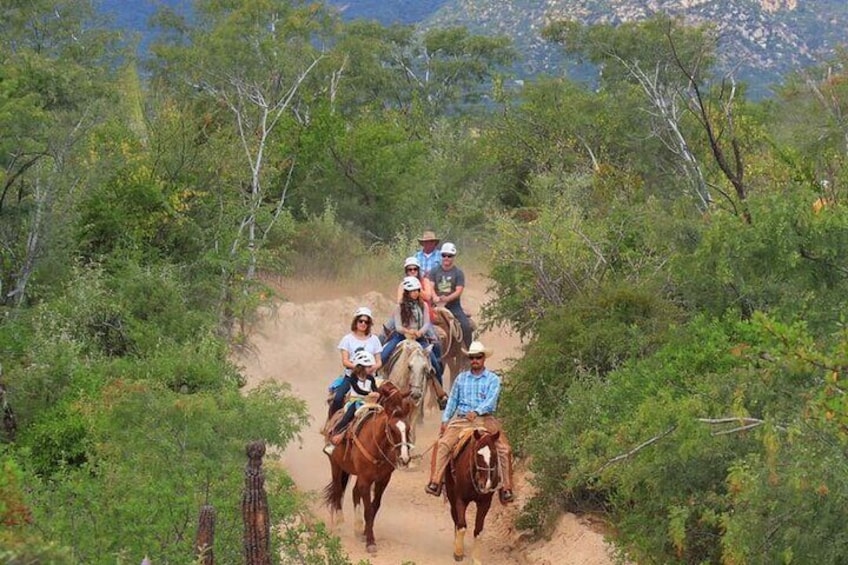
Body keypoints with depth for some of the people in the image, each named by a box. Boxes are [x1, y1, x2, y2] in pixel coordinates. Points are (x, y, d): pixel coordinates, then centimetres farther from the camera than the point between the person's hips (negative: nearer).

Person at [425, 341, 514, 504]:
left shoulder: (493, 379, 6)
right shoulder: (461, 378, 15)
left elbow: (491, 400, -8)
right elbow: (452, 401, 19)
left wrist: (476, 411, -24)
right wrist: (445, 420, 8)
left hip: (486, 419, -1)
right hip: (461, 419, 1)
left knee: (504, 450, -18)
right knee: (443, 444, -22)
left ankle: (506, 489, -12)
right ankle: (435, 483, -24)